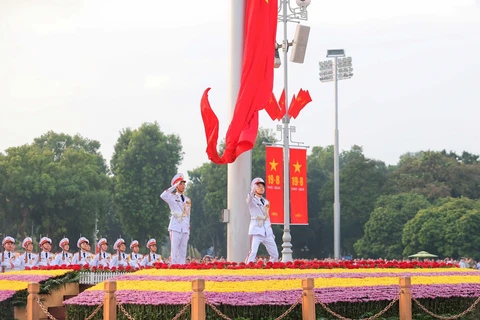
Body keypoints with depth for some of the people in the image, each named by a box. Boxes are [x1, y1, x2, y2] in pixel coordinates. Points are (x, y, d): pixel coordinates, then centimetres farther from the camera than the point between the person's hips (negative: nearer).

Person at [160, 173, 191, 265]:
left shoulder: (188, 200, 18)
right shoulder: (172, 197, 2)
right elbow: (163, 196, -21)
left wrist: (188, 231, 16)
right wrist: (174, 187, -15)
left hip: (185, 229, 5)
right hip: (175, 228, -5)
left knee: (183, 252, 4)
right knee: (174, 251, -9)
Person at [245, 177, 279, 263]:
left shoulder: (266, 202, 19)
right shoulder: (252, 200, -1)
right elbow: (249, 199, -28)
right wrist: (252, 192, -50)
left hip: (267, 232, 7)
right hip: (256, 230, -7)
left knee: (275, 254, 6)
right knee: (253, 252, -21)